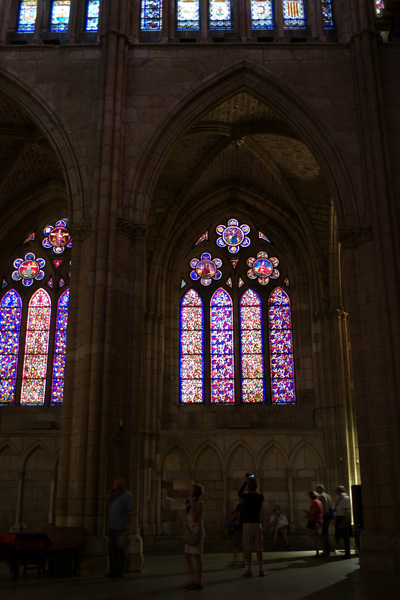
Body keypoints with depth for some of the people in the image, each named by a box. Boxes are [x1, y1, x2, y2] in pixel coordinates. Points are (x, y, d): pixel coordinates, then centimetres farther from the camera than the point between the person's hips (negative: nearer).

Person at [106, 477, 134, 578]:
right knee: (112, 549, 9)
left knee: (120, 549, 0)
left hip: (121, 528, -7)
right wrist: (108, 497, -4)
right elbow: (109, 508, 10)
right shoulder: (114, 494, 9)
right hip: (112, 526, 7)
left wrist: (127, 528, -17)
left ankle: (120, 572, 8)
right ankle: (112, 571, 17)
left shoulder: (127, 496, -13)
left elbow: (130, 512, -14)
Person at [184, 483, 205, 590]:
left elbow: (194, 518, -20)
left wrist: (192, 505, -19)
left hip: (197, 531, -9)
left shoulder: (199, 503, -11)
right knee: (187, 556, 10)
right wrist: (187, 507, 4)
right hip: (191, 531, 9)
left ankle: (199, 583, 2)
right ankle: (194, 579, 19)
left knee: (196, 557, -5)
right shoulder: (192, 503, 14)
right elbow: (188, 518, 16)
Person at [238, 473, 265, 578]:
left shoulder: (247, 496, -8)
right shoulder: (261, 497, 2)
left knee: (247, 549, 2)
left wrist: (246, 482, 19)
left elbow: (239, 493, 15)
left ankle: (249, 571, 1)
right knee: (259, 549, 7)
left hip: (248, 525, -3)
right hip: (257, 524, 4)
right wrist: (252, 481, 22)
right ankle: (260, 570, 6)